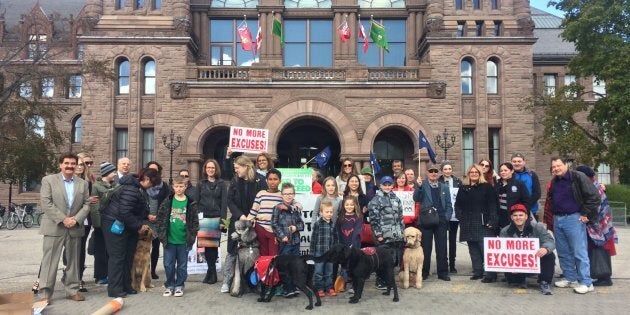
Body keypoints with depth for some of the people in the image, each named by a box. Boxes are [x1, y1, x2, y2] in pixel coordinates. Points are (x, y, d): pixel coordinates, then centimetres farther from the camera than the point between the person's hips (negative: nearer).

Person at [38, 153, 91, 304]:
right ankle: (46, 293, 7)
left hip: (75, 228, 3)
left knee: (73, 260, 10)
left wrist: (76, 219, -11)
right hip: (54, 227, -3)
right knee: (50, 261, -1)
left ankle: (72, 290, 19)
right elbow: (45, 203, -8)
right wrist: (62, 219, -15)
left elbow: (86, 204, 6)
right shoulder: (48, 180, 1)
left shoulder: (83, 183, 11)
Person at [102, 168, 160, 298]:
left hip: (128, 226, 10)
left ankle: (125, 286, 21)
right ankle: (114, 289, 2)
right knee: (118, 256, -5)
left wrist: (144, 223, 0)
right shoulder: (131, 189, -25)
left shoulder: (141, 189, 8)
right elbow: (125, 212, -30)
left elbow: (142, 210, 16)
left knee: (128, 256, 12)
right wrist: (139, 226, -19)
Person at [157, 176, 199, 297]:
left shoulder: (191, 203, -2)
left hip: (184, 241, -1)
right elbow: (160, 219, 2)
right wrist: (162, 235, -5)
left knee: (182, 265, 8)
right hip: (169, 240, 1)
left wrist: (192, 237, -5)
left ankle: (179, 286, 21)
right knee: (168, 264, 8)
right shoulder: (167, 202, 0)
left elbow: (195, 221, 0)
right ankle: (169, 286, 22)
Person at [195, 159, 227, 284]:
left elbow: (224, 202, 1)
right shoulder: (201, 183, 11)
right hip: (203, 217, 1)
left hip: (216, 218, -1)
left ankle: (211, 271, 10)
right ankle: (212, 271, 8)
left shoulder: (222, 183, 6)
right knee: (206, 245, -2)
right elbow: (195, 201, 7)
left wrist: (223, 219, -8)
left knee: (214, 244, 0)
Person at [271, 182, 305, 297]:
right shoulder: (278, 208, -4)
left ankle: (293, 287, 20)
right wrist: (282, 236, -13)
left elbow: (301, 223, 12)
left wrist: (296, 227, -8)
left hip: (295, 240, 4)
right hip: (284, 241, -4)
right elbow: (274, 224, -7)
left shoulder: (296, 208, 8)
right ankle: (287, 289, 10)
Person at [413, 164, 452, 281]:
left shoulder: (444, 187, 12)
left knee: (442, 248, 6)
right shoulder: (422, 185, 3)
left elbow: (449, 205, 12)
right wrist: (418, 186, -25)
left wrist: (446, 218, -1)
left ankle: (443, 272, 16)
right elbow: (416, 199, -10)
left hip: (441, 222, 2)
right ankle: (424, 272, 14)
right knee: (425, 248, 4)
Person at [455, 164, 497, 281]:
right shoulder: (463, 188, 13)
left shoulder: (487, 187, 1)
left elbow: (492, 205, -5)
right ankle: (477, 271, 14)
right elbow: (458, 205, 14)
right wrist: (461, 218, 2)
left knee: (485, 248, -8)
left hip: (483, 224, -4)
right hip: (468, 224, 4)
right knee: (473, 249, 7)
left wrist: (492, 221, -14)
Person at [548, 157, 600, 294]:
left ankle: (586, 282, 1)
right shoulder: (554, 181, 13)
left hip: (574, 218, -7)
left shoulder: (578, 177, -9)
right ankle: (570, 278, 22)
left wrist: (586, 214, -12)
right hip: (557, 219, 7)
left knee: (579, 252, -5)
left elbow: (594, 197, -13)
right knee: (563, 252, 11)